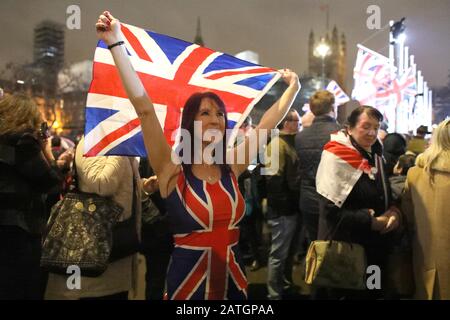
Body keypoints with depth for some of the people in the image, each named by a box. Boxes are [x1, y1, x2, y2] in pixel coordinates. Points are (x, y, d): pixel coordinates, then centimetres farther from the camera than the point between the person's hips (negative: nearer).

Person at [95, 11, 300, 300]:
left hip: (232, 276, 4)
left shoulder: (231, 166, 0)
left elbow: (268, 123, 8)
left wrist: (293, 88, 14)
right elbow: (145, 108, -19)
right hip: (188, 278, -3)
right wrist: (115, 42, -22)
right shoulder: (172, 170, -11)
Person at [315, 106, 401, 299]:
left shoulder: (375, 156, 7)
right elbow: (332, 212, -22)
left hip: (375, 247, 8)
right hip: (344, 250, -8)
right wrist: (372, 221, -19)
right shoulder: (338, 158, -17)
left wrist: (393, 212, -4)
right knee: (344, 293, 8)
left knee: (370, 293, 20)